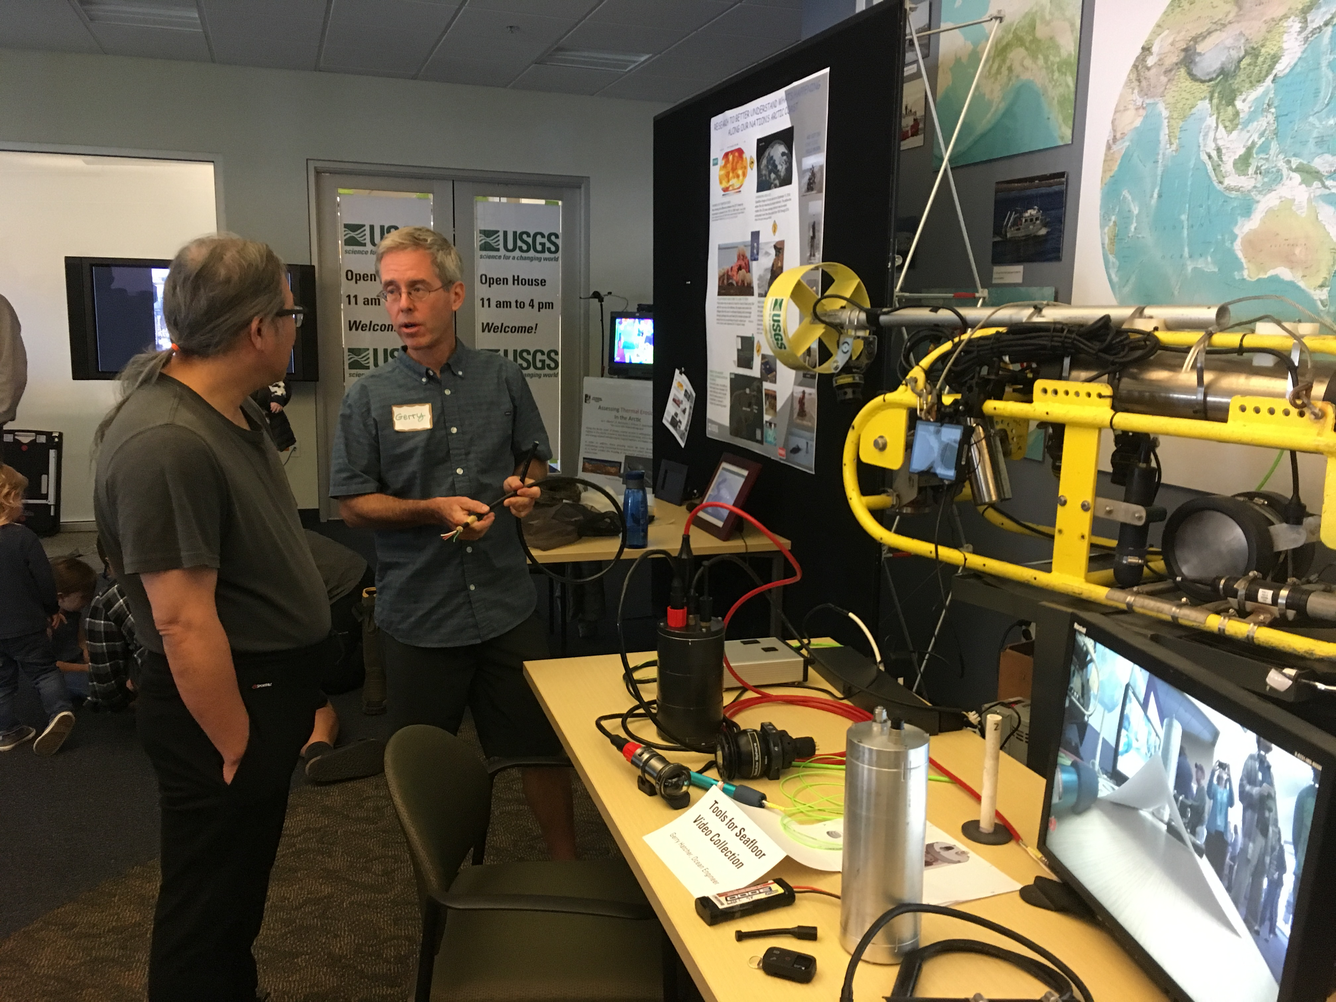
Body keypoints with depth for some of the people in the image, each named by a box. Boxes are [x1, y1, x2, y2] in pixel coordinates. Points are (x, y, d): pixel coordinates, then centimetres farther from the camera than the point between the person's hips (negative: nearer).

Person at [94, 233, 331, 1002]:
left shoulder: (232, 407, 3)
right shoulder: (165, 444, -29)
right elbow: (184, 624, -27)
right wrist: (238, 749, -19)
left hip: (272, 685, 10)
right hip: (225, 704, -10)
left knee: (241, 882, 26)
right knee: (209, 903, 11)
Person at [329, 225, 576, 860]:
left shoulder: (503, 379, 3)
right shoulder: (369, 398, -3)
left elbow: (536, 458, 15)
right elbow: (353, 505, -3)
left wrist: (525, 486, -7)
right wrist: (436, 510, -17)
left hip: (507, 605, 1)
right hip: (418, 613, -1)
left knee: (542, 747, 11)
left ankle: (568, 869, 32)